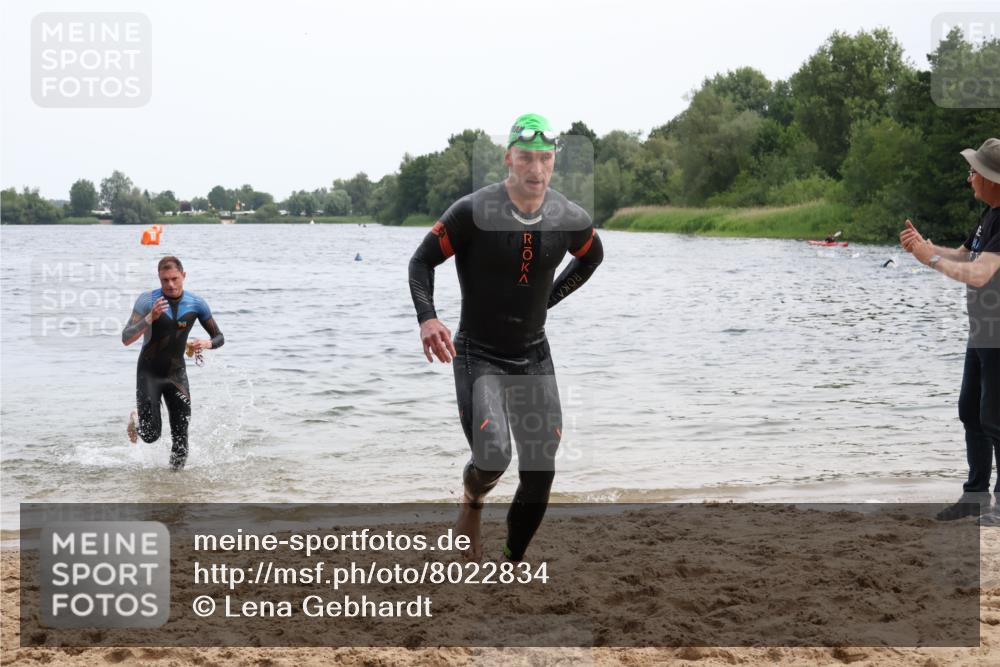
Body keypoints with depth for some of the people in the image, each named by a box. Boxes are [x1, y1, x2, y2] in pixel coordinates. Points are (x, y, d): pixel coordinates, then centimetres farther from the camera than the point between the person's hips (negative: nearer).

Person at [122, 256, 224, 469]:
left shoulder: (196, 303, -4)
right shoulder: (147, 300, -14)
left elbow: (219, 337, 6)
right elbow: (126, 339, -21)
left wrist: (207, 344, -17)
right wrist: (150, 318, -34)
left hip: (177, 373, 3)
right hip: (149, 373, -3)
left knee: (181, 434, -3)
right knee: (151, 434, -9)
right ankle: (136, 420, 26)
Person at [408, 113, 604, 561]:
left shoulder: (570, 219, -4)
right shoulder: (472, 212, -15)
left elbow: (592, 256, 19)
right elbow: (422, 261, -7)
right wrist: (427, 318, -23)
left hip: (534, 356, 4)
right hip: (478, 355, -4)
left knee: (540, 475, 1)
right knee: (493, 457, -21)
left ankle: (512, 568, 21)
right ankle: (471, 504, 17)